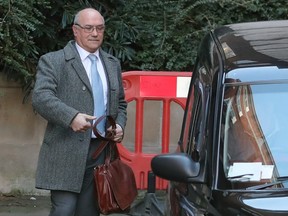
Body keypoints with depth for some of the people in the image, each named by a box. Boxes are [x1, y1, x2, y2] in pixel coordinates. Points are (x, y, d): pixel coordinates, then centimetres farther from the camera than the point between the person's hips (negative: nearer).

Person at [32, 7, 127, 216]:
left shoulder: (113, 64, 17)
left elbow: (120, 103, 25)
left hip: (101, 151, 5)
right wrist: (71, 117, -30)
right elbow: (41, 97, -15)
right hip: (66, 153, -5)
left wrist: (120, 125, 3)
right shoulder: (53, 61, -2)